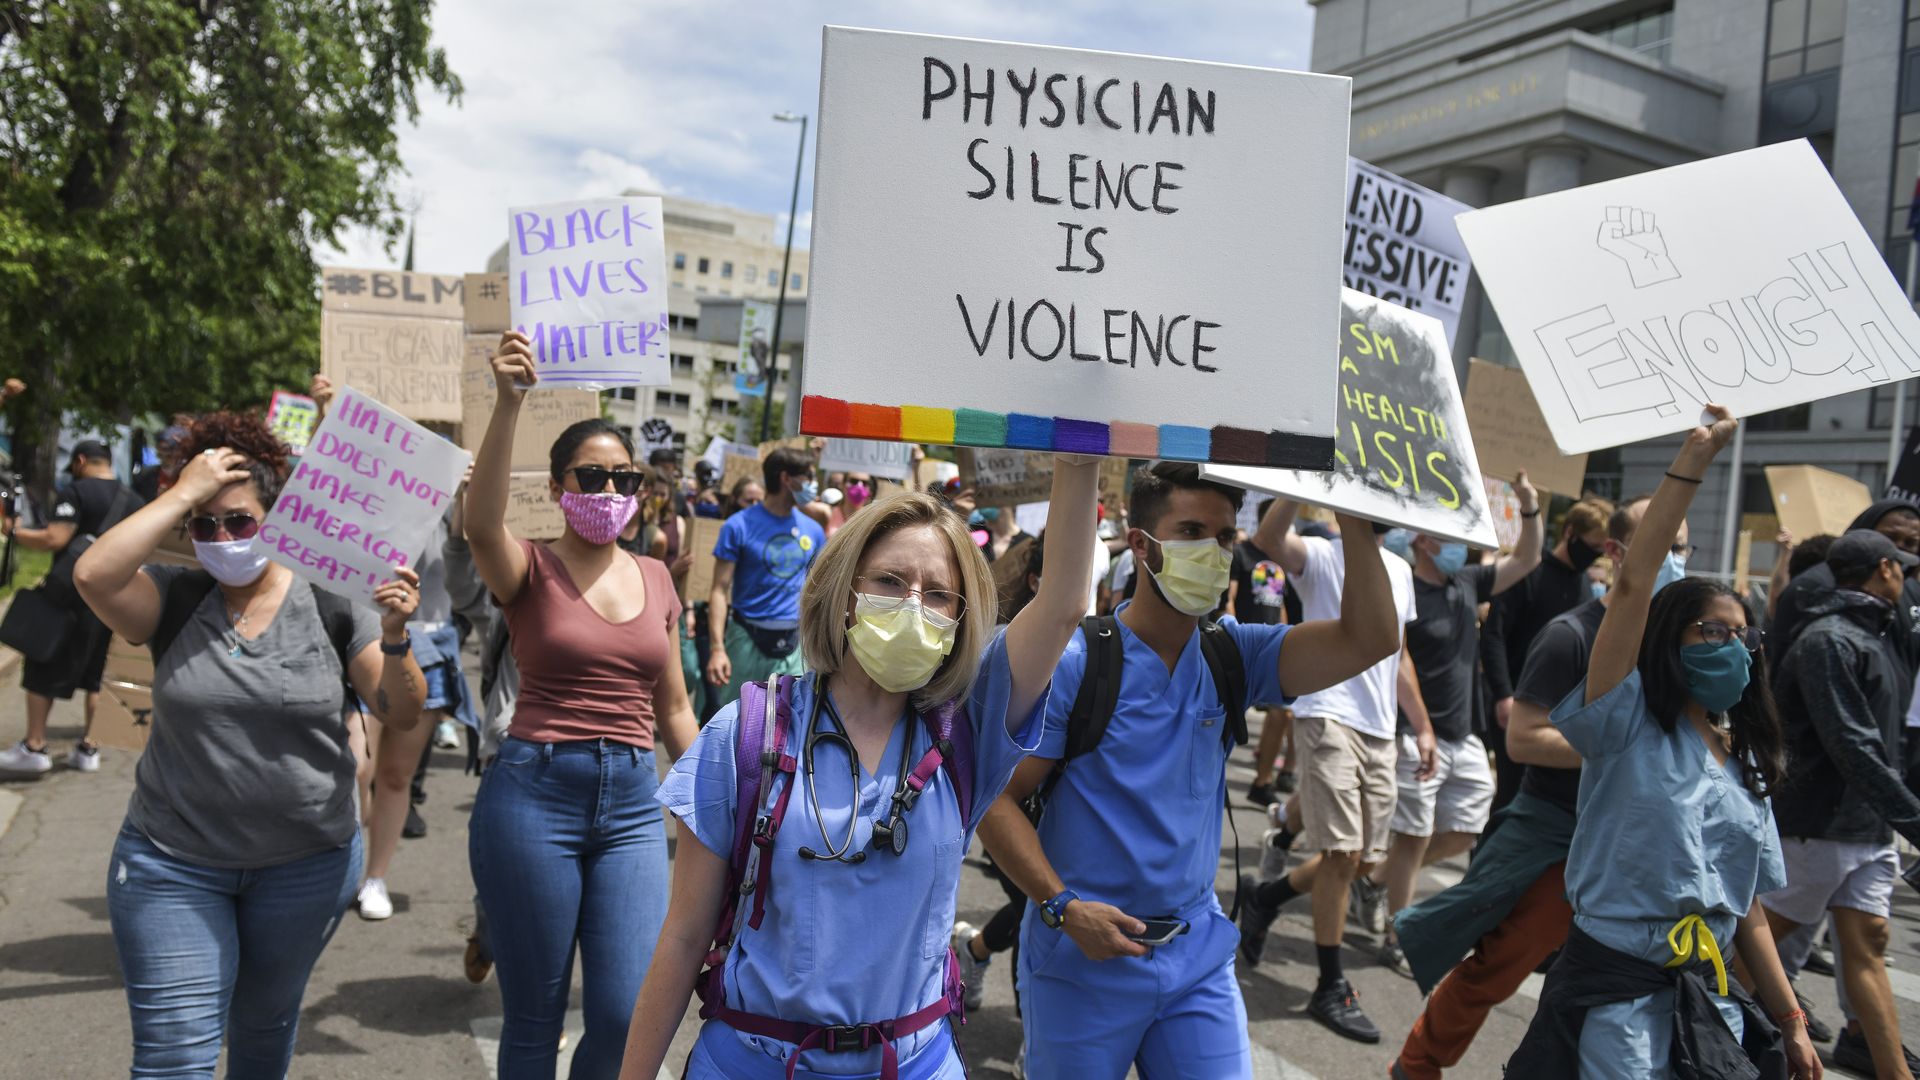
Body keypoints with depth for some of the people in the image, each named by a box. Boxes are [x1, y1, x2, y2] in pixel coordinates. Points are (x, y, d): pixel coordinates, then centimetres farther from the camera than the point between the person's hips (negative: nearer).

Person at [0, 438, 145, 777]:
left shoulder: (76, 491, -9)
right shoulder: (134, 501, 12)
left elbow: (55, 539, -18)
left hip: (72, 594, -6)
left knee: (43, 668, 3)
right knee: (91, 673, 13)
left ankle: (34, 747, 4)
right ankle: (88, 747, 14)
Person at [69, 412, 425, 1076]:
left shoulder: (329, 605, -6)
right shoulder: (174, 600, -4)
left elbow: (401, 716, -8)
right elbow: (93, 575, -25)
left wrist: (394, 637, -26)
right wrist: (184, 494, -21)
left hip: (306, 864, 1)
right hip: (173, 863, 0)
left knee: (264, 1021, 20)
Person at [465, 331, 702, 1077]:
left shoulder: (656, 580, 11)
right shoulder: (532, 571, -1)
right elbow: (481, 523, -26)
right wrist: (508, 405, -36)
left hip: (634, 801, 3)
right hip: (534, 793, -3)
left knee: (630, 1018, -3)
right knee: (533, 1020, 7)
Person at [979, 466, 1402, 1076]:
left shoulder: (1232, 656, 1)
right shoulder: (1073, 663, -12)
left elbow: (1370, 639, -11)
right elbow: (996, 799, -10)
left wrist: (1353, 516, -18)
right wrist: (1062, 906, -20)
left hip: (1199, 951, 4)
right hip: (1084, 956, -3)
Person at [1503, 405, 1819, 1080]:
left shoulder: (1747, 768, 12)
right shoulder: (1631, 724, -6)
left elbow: (1747, 905, 16)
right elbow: (1633, 584, -18)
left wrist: (1790, 1021, 14)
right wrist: (1692, 462, -19)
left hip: (1710, 999, 6)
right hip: (1616, 991, -6)